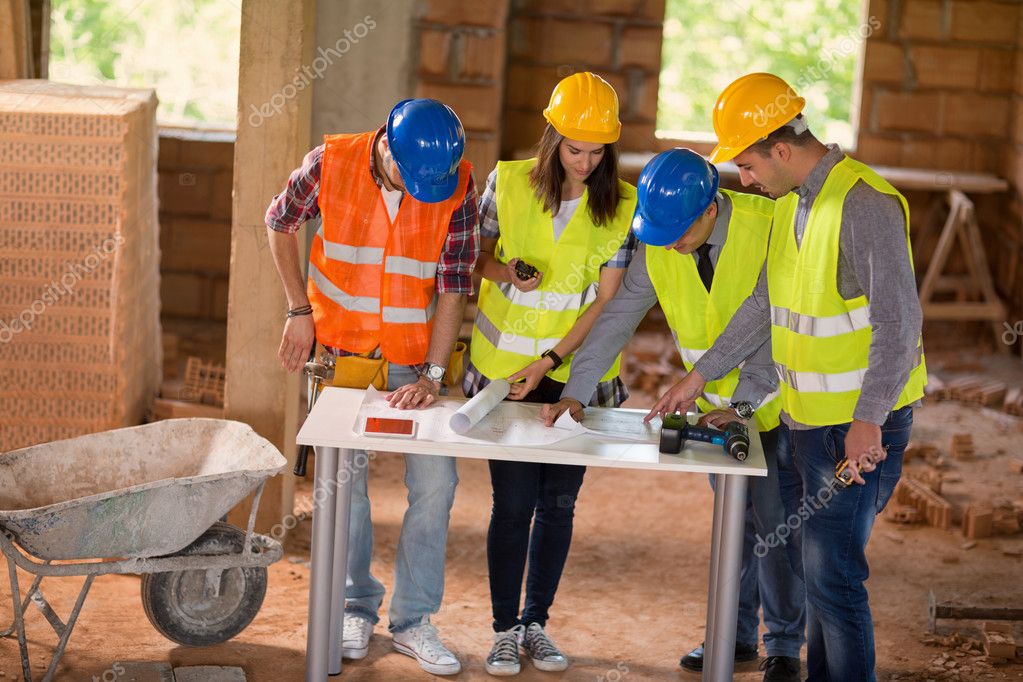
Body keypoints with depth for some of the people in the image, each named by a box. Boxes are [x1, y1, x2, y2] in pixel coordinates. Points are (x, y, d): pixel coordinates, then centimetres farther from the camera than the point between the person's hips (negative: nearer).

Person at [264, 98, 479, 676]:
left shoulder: (458, 185, -15)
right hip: (339, 347, 0)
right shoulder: (331, 163, -14)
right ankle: (357, 608, 21)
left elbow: (454, 286, -12)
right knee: (345, 478, 4)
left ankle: (414, 619, 11)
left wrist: (433, 374, -18)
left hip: (414, 355, 1)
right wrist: (300, 310, -1)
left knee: (435, 482, -2)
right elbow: (280, 223, 4)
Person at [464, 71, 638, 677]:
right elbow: (479, 256, 8)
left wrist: (549, 362, -14)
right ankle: (505, 628, 11)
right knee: (514, 501, -2)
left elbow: (606, 299, -7)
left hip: (578, 374, 1)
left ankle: (537, 622, 22)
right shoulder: (508, 182, -4)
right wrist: (505, 272, -15)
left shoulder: (624, 205, -5)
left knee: (558, 503, 7)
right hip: (505, 366, -1)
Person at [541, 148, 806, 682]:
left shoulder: (768, 228, -27)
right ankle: (736, 635, 24)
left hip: (776, 394, -5)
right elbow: (616, 319, -10)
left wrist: (745, 400, -28)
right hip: (718, 403, 5)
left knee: (774, 521, -3)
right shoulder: (656, 246, -12)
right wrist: (575, 392, -17)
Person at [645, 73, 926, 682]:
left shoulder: (865, 203, -20)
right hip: (806, 416, 9)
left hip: (863, 423, -9)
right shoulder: (791, 201, 10)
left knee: (833, 573, -8)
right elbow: (765, 305, 19)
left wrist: (868, 421, -29)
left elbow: (898, 320, -24)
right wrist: (701, 376, 19)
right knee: (816, 559, 16)